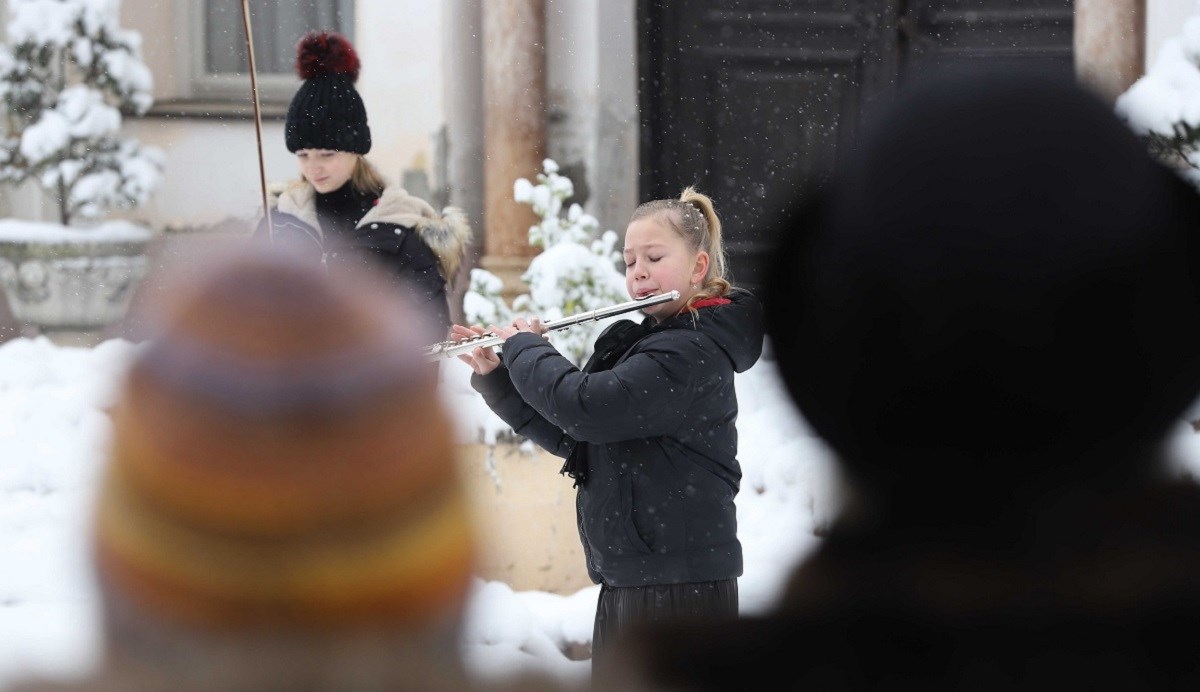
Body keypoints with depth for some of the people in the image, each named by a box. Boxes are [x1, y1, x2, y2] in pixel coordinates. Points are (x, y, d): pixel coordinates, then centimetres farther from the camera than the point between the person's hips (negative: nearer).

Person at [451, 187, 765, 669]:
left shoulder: (693, 352, -16)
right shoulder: (641, 341, 16)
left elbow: (584, 408, -25)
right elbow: (566, 436, 17)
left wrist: (523, 346, -9)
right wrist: (494, 375, 7)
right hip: (626, 582, 10)